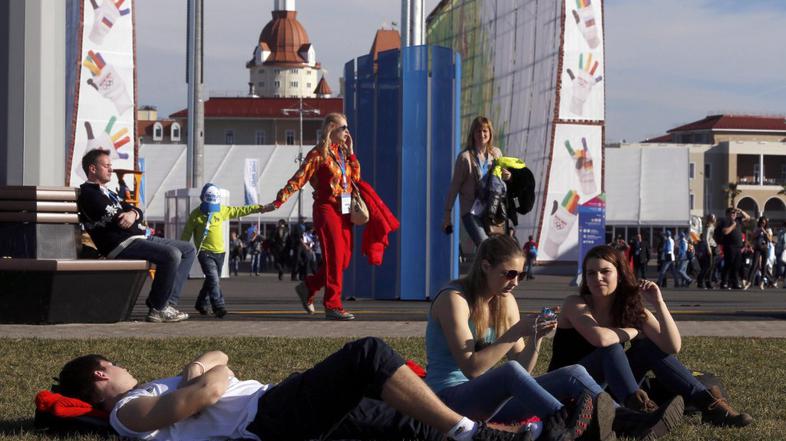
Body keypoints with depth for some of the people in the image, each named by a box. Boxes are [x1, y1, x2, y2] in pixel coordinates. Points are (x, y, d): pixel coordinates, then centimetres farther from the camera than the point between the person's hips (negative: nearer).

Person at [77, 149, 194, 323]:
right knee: (172, 254, -29)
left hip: (138, 238, 11)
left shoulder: (107, 193, 28)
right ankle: (157, 309, -18)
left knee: (189, 250, 9)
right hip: (120, 245, -11)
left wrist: (133, 214, -10)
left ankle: (169, 302, -1)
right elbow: (114, 220, -15)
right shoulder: (88, 194, -4)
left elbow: (135, 209, 15)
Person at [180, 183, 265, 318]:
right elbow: (186, 234, 0)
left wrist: (260, 208, 5)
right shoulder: (196, 214, -5)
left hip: (219, 252, 6)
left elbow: (241, 210, 10)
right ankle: (218, 306, -22)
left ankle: (201, 304, 30)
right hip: (205, 252, -5)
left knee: (212, 280, 14)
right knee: (213, 279, -18)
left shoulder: (223, 211, 7)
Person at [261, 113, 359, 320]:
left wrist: (350, 152, 6)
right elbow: (299, 178, -10)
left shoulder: (343, 151, 16)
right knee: (334, 257, -9)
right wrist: (279, 200, -16)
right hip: (327, 208, -8)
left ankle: (308, 287, 21)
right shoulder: (319, 153, -6)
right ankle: (333, 306, -6)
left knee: (345, 257, 6)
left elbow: (356, 177, 11)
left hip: (344, 210, 8)